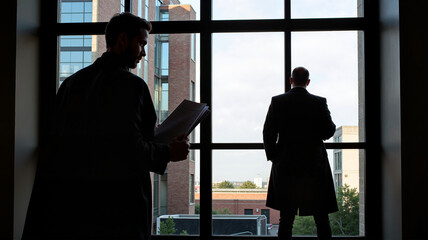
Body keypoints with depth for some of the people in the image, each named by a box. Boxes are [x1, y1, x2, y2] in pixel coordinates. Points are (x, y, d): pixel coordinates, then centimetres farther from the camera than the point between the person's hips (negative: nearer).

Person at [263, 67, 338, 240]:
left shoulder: (277, 102, -2)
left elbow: (268, 132, -2)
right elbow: (329, 132, -4)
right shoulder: (319, 102, -4)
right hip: (314, 165, -1)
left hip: (285, 166, 1)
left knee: (286, 218, 7)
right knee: (321, 218, 7)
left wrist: (271, 155, 11)